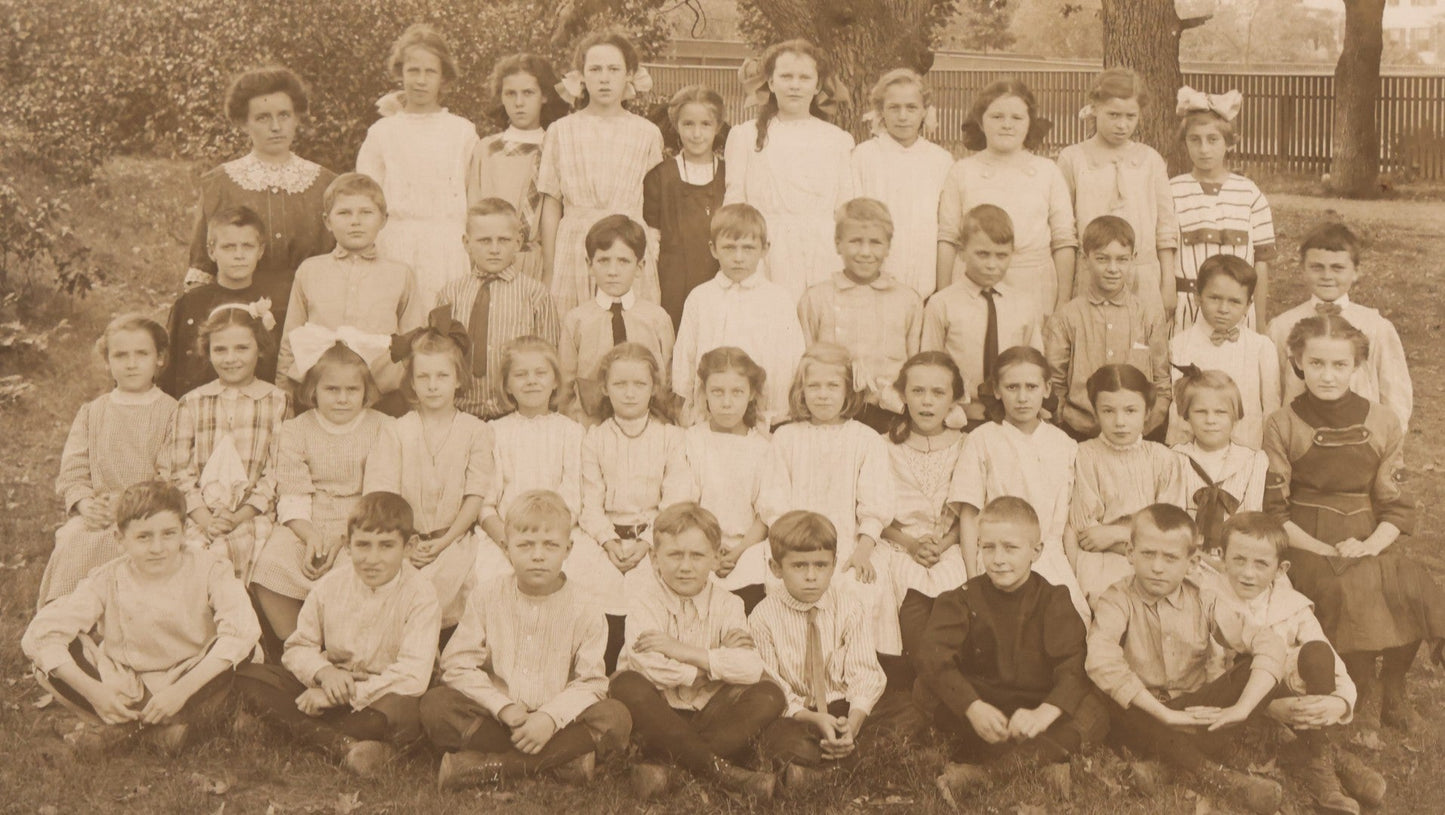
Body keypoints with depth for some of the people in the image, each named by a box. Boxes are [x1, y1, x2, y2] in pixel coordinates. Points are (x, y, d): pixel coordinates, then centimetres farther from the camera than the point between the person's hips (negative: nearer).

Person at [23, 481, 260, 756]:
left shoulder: (207, 570, -14)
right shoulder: (107, 581, -10)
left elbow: (242, 629, -30)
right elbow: (39, 634, -18)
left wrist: (182, 689, -35)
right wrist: (91, 690, -28)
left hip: (192, 680, -2)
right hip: (123, 693, 2)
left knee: (239, 649, -32)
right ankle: (159, 730, -21)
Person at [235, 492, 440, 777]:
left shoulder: (419, 595, -14)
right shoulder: (331, 585, -1)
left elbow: (413, 676, -23)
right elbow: (298, 647, 6)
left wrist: (343, 695, -24)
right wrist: (323, 672, -19)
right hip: (329, 688, 5)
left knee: (406, 710, -40)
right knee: (248, 678, -16)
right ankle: (344, 745, -31)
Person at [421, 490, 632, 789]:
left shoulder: (584, 613, -3)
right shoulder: (485, 601, 0)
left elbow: (591, 683, -7)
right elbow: (458, 666, -6)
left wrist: (550, 717, -25)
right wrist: (503, 707, -19)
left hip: (555, 718, 0)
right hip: (494, 717, 1)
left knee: (616, 717, -27)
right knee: (435, 705, -25)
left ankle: (486, 765, -28)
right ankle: (560, 757, -26)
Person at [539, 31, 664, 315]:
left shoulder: (648, 134, 7)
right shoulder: (561, 131, 7)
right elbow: (551, 206, 8)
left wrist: (656, 257, 1)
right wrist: (547, 270, 6)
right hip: (574, 256, 0)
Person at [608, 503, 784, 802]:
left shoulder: (726, 604, -1)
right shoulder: (644, 600, -9)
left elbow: (751, 668, -19)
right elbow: (650, 668, -26)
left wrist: (686, 652, -25)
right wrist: (716, 663, -17)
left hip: (708, 715, 3)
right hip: (658, 714, -3)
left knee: (768, 695, -20)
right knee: (626, 686, -33)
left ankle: (665, 763, -31)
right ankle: (726, 773, -34)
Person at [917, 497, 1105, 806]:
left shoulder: (1054, 601, -4)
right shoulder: (962, 600, -4)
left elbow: (1073, 668, -18)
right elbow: (933, 658, -20)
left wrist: (1043, 714, -37)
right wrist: (974, 708, -36)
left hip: (1035, 708, 0)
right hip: (978, 703, 0)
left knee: (1095, 708, -27)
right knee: (927, 689, -27)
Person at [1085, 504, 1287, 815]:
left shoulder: (1202, 602, 3)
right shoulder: (1117, 601, -7)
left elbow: (1269, 643, -7)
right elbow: (1100, 660, -28)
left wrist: (1241, 707, -22)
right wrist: (1164, 714, -31)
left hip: (1195, 711, 3)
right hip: (1141, 716, -3)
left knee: (1255, 668, -18)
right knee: (1112, 706, -36)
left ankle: (1170, 764, -33)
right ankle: (1214, 774, -37)